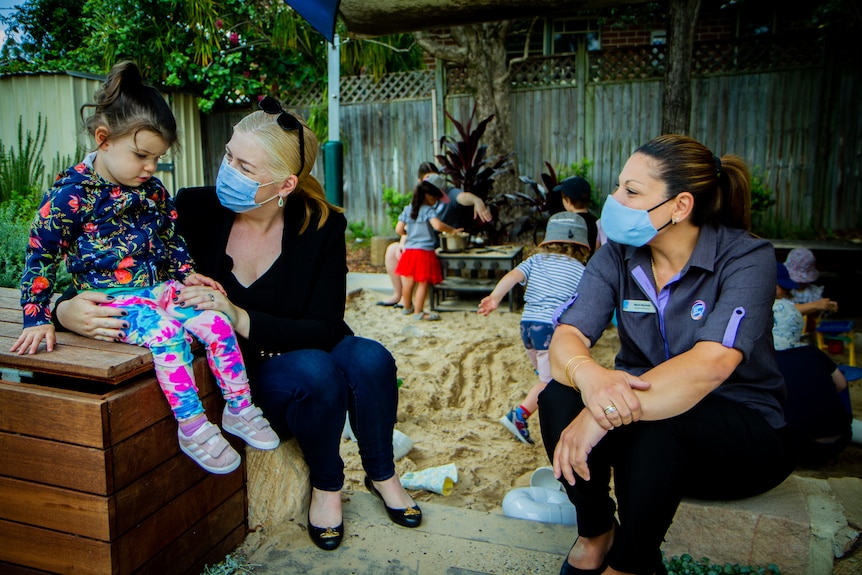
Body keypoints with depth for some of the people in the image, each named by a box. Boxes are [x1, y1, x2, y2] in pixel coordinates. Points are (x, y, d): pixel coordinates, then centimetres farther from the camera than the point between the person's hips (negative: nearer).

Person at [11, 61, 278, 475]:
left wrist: (186, 273, 11)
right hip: (108, 298, -6)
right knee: (167, 334, -32)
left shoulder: (152, 190, 9)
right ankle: (191, 427, -22)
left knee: (216, 322, -15)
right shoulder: (71, 193, -9)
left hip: (158, 288, 6)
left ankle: (239, 409, -2)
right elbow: (41, 255, -7)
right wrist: (37, 318, -9)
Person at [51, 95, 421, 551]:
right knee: (313, 370, -33)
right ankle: (326, 485, -2)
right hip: (236, 375, -1)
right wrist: (67, 309, -29)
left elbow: (323, 330, -18)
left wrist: (239, 318, -33)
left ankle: (381, 475, 0)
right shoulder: (195, 210, -13)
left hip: (309, 353, 2)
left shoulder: (322, 226, -12)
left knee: (369, 358, -30)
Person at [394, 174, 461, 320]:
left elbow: (398, 229, 7)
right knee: (423, 283, 1)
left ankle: (407, 307, 33)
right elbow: (437, 225, -26)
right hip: (425, 252, -6)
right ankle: (418, 312, 4)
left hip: (409, 250, 7)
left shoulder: (407, 209, 7)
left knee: (408, 281, 17)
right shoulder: (428, 210, -10)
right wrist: (452, 230, -13)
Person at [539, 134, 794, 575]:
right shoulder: (616, 255, -5)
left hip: (742, 429, -3)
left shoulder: (746, 258, -16)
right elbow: (566, 337, -17)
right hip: (641, 414, 3)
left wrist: (602, 416, -43)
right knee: (559, 395, -25)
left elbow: (711, 364, -33)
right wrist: (587, 374, -42)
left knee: (655, 424, -35)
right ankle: (595, 533, -1)